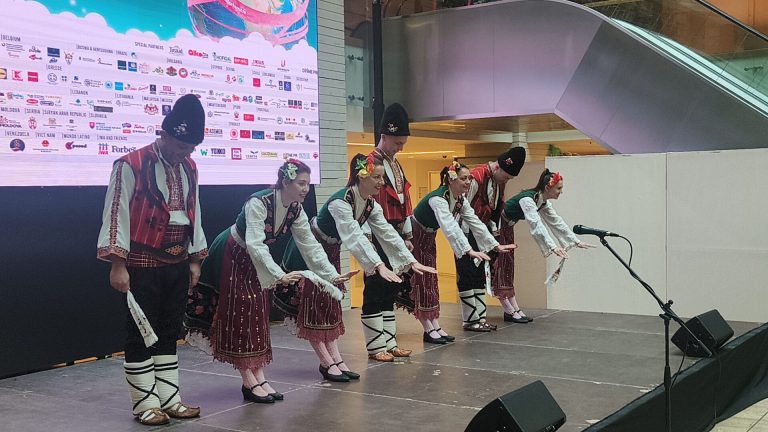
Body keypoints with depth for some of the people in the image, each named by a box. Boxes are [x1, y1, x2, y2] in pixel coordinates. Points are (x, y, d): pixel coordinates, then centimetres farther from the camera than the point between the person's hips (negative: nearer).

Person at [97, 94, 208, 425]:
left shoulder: (189, 168, 9)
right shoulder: (131, 165, -12)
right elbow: (117, 215, -12)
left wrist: (195, 259, 13)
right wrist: (118, 264, -15)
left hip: (178, 263, 6)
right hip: (143, 265, -6)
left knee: (169, 333, 12)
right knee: (141, 335, 2)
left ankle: (169, 398, 20)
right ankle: (145, 403, 11)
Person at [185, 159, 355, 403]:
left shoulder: (296, 209, -10)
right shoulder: (258, 203, -31)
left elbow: (310, 245, -6)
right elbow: (255, 245, -39)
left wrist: (332, 276, -12)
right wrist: (279, 276, -47)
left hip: (258, 262, 8)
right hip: (233, 259, -7)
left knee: (258, 315, 6)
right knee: (239, 316, -5)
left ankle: (258, 377, 10)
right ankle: (249, 382, -2)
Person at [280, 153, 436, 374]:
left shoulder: (371, 205, -6)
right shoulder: (341, 202, -32)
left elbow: (388, 234, -7)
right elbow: (355, 238, -41)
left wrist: (411, 261, -15)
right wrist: (379, 266, -50)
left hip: (331, 252, 9)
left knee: (331, 304, 8)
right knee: (314, 304, -5)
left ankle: (335, 359, 10)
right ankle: (327, 363, -3)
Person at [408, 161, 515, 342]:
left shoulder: (461, 200, -5)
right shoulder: (438, 198, -32)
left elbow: (475, 223, -1)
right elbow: (450, 228, -43)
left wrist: (496, 245, -4)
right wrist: (469, 251, -51)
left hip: (428, 239, 9)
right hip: (413, 237, -9)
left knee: (430, 280, 8)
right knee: (420, 281, -6)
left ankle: (435, 326, 10)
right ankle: (429, 330, -4)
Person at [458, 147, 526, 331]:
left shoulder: (499, 182, 7)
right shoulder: (476, 178, -20)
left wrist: (494, 234, 12)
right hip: (467, 232, -9)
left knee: (481, 275, 11)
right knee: (468, 276, -5)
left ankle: (480, 317, 16)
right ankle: (470, 320, 2)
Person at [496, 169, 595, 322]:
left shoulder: (544, 202, -2)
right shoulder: (528, 199, -29)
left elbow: (557, 222, 4)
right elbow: (536, 225, -40)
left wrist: (576, 241, 0)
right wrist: (553, 247, -48)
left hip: (507, 227, 9)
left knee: (508, 266, 7)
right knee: (500, 265, -7)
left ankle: (514, 310, 7)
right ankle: (510, 311, -6)